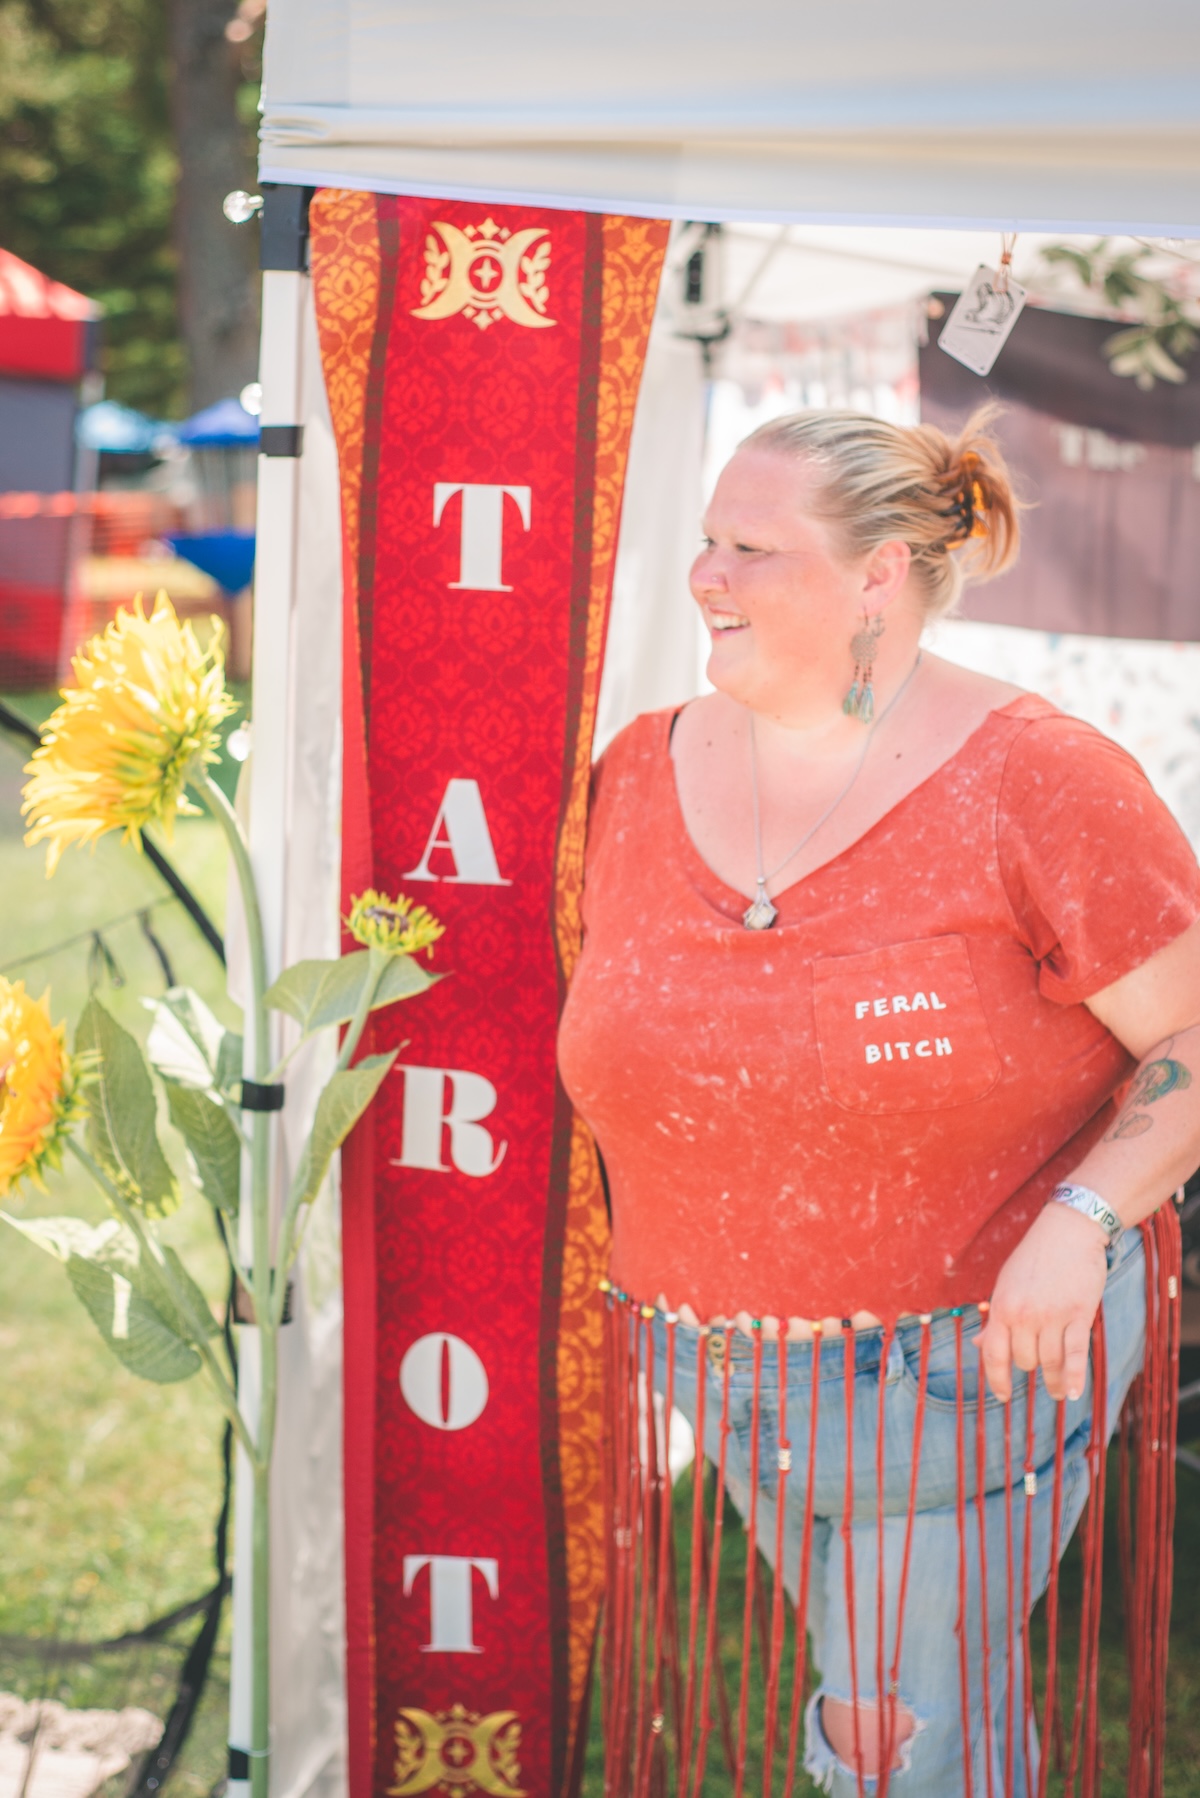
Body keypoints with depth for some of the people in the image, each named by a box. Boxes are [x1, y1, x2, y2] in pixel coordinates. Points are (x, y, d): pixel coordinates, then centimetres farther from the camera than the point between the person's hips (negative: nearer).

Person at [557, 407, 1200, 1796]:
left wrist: (1083, 1218, -23)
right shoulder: (642, 773, 2)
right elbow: (615, 1055, 14)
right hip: (729, 1363, 5)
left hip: (969, 1355, -4)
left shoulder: (1036, 782, -13)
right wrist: (649, 1302, 11)